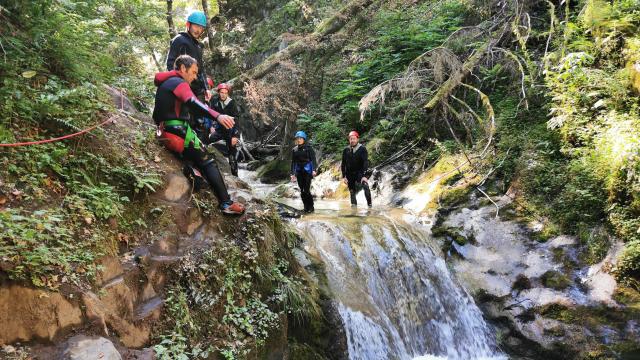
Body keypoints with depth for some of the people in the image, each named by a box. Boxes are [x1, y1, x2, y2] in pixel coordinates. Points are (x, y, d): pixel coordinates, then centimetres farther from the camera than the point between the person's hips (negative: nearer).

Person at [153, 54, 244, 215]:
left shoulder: (165, 83, 21)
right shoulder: (179, 83, -8)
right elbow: (192, 102, -29)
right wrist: (217, 116, -42)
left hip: (165, 133, 9)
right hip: (178, 133, -9)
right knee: (208, 162, -5)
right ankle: (226, 203, -9)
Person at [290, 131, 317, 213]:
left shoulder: (308, 148, -1)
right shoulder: (294, 150, 11)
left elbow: (313, 159, -5)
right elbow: (293, 162, 14)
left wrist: (314, 170, -16)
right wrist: (292, 174, 10)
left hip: (307, 171, -5)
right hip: (299, 172, 5)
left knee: (307, 190, -10)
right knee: (302, 190, 5)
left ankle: (311, 207, 2)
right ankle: (306, 207, 15)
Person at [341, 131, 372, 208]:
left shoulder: (362, 149, -7)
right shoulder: (346, 150, 3)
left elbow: (365, 162, -14)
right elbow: (343, 164, 7)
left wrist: (364, 175, -24)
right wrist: (344, 176, 1)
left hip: (360, 173, -3)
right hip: (350, 175, 3)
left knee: (365, 186, -26)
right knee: (352, 192, 4)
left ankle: (369, 204, -21)